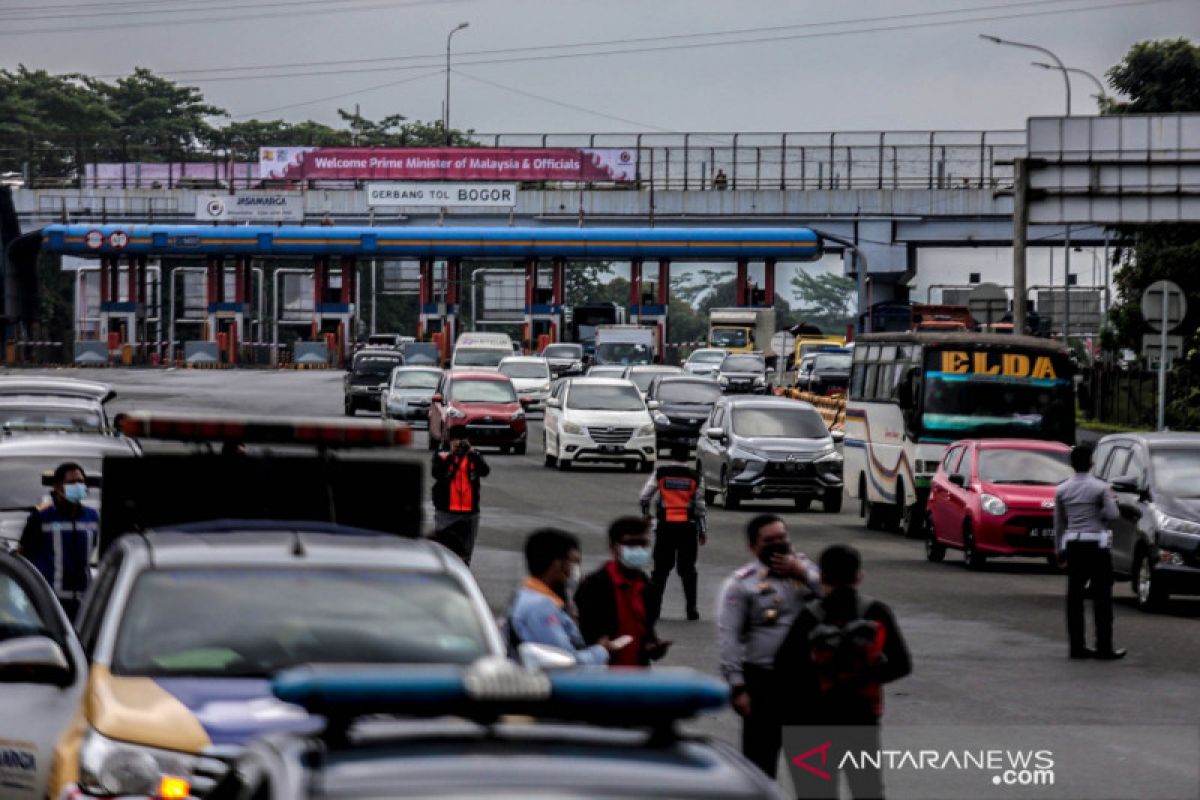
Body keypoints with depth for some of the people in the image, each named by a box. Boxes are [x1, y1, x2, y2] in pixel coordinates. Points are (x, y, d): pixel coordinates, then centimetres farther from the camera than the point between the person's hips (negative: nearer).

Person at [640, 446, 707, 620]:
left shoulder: (660, 473, 0)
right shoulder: (695, 477, 2)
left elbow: (644, 496, -2)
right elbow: (700, 507, 3)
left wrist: (646, 514, 18)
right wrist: (703, 531, 11)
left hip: (665, 526, 0)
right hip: (688, 527, 0)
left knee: (661, 568, 7)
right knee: (687, 569, 7)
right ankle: (691, 609, 4)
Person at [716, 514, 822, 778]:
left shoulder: (805, 567, 9)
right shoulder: (741, 583, -6)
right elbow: (728, 637, -11)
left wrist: (804, 576, -13)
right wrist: (737, 687, -17)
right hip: (763, 680, -4)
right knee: (760, 756, 0)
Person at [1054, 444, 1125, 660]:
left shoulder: (1062, 490, 5)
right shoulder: (1100, 488, -8)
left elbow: (1058, 522, 8)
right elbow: (1112, 514, -10)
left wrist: (1059, 549, 14)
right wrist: (1111, 500, 9)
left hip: (1072, 545, 4)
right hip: (1096, 544, -4)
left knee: (1075, 596, 7)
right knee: (1102, 597, -1)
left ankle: (1077, 646, 7)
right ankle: (1104, 648, -5)